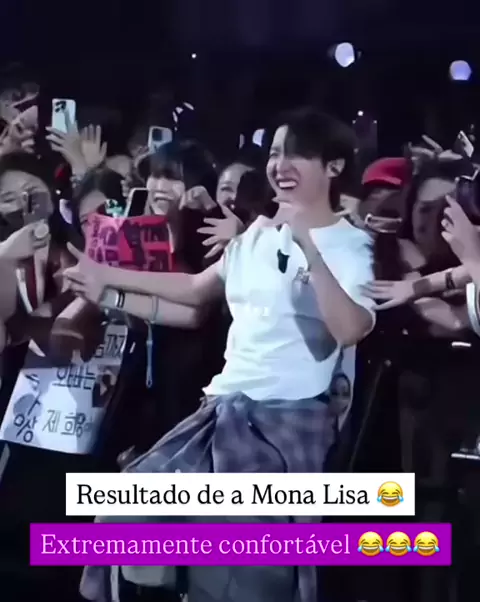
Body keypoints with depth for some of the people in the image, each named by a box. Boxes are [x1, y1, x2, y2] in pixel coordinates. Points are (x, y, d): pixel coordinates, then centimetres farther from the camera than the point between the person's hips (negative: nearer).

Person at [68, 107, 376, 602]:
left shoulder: (349, 244, -7)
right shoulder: (259, 232, 13)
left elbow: (350, 330, -24)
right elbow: (196, 289, 24)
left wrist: (308, 246, -29)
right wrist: (107, 276, 22)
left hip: (289, 416, -7)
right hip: (225, 405, 7)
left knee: (251, 560, -11)